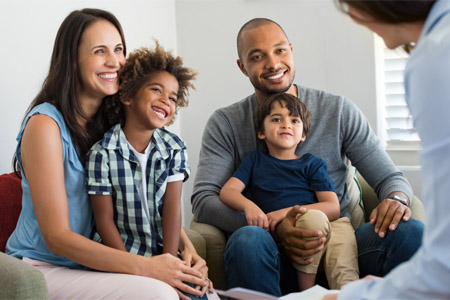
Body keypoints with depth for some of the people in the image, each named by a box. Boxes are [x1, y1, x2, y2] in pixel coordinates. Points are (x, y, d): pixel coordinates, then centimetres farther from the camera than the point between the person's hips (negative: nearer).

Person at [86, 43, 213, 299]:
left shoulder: (174, 148, 1)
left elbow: (172, 207, -5)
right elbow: (104, 219, -9)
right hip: (122, 253, -3)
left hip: (163, 250, 3)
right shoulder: (103, 153, -11)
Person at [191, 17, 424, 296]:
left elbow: (389, 177, 9)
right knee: (247, 239, -37)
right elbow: (202, 199, -6)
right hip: (274, 253, -1)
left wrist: (397, 199, -18)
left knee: (411, 231, -27)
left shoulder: (339, 110, 8)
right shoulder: (225, 124, 5)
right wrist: (273, 227, -22)